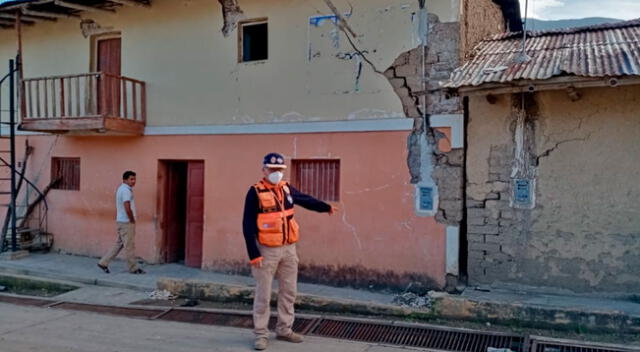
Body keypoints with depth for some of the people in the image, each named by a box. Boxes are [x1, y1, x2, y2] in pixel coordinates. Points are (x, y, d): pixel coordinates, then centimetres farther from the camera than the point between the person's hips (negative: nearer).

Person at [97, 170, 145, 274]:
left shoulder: (121, 189, 16)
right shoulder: (126, 190, -17)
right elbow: (128, 209, -24)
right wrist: (133, 220, -11)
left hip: (121, 221, 10)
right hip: (126, 222, -10)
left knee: (119, 244, 14)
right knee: (129, 246, -2)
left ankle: (103, 263, 16)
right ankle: (133, 268, 6)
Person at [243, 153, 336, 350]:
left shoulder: (287, 189, 6)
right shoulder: (255, 192, -11)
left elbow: (305, 200, 26)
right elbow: (248, 225, -13)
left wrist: (326, 207, 38)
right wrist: (253, 254, -18)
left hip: (289, 248, 6)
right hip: (267, 250, -6)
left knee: (289, 291, 13)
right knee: (263, 295, 0)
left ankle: (284, 330, 26)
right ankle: (261, 334, 12)